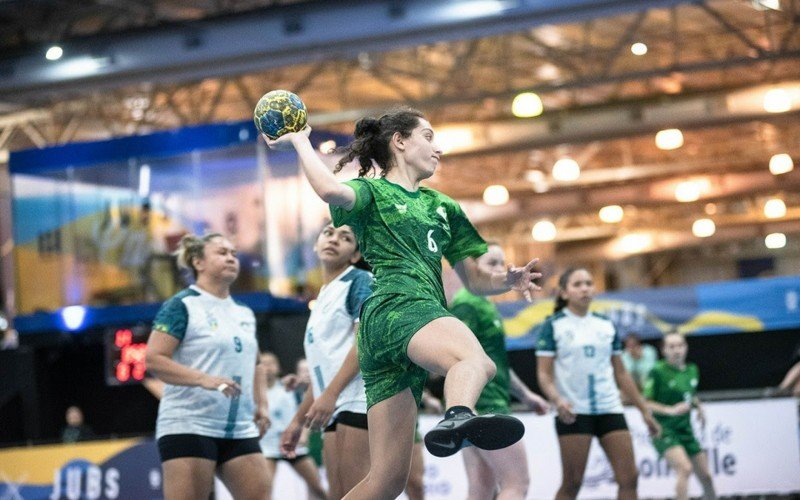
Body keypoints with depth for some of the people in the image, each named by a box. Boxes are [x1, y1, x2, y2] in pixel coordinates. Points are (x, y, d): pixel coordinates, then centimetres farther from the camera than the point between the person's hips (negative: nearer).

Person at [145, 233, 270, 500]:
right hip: (188, 426, -7)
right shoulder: (182, 306, -4)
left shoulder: (244, 313, 18)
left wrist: (261, 405, 13)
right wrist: (205, 379, -23)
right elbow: (153, 360, -13)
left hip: (240, 429, 7)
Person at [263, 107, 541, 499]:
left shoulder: (443, 207, 33)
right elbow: (332, 190, -14)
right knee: (476, 360, -41)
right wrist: (300, 141, 0)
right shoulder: (371, 191, 11)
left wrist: (508, 280, 8)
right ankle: (458, 419, -75)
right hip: (393, 308, -8)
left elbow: (475, 280, 29)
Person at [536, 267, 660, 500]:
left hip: (610, 409, 5)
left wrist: (644, 409, 15)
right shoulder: (553, 326, 0)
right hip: (573, 413, -4)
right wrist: (557, 399, -24)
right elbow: (544, 373, -5)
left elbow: (621, 373, 17)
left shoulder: (606, 326, 13)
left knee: (629, 478, -4)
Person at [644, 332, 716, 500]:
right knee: (684, 468, -27)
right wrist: (670, 410, -21)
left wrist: (699, 406, 7)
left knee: (705, 476, 8)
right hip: (664, 430, -7)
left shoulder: (692, 370, 8)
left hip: (686, 430, 7)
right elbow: (645, 402, -10)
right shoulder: (658, 372, -11)